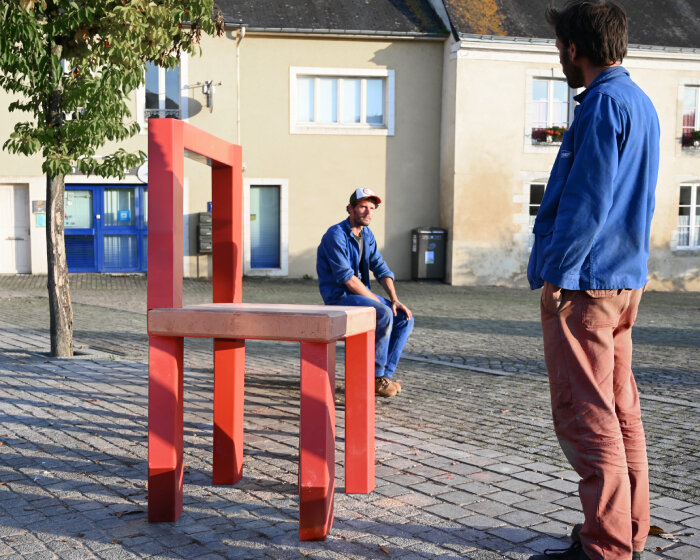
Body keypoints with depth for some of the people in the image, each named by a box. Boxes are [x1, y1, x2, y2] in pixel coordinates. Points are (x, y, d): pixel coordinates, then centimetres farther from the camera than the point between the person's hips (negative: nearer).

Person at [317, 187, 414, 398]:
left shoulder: (367, 235, 11)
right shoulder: (336, 235, -16)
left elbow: (381, 269, 8)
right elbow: (347, 278, -22)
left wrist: (394, 300, -7)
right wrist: (378, 302, -19)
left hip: (362, 294, 9)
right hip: (339, 296, -9)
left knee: (405, 317, -5)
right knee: (384, 316, -30)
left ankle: (386, 375, -6)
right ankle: (375, 377, -17)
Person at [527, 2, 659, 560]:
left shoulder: (604, 102, -13)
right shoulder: (641, 104, 17)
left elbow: (587, 200, -20)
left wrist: (556, 271, -14)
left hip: (582, 282, -10)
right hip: (626, 278, 10)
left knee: (585, 414, -5)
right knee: (620, 410, 14)